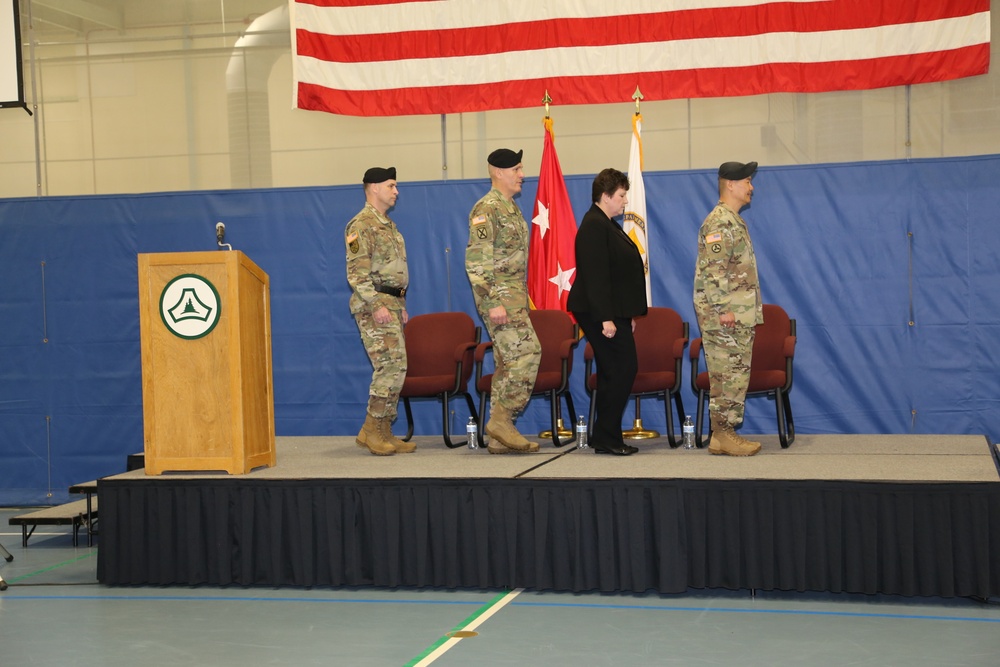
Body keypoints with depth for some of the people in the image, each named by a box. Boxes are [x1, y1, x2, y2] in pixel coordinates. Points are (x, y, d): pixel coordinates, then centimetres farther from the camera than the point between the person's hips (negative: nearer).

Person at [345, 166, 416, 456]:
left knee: (392, 368, 8)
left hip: (392, 303, 10)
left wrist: (401, 304, 20)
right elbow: (356, 272, -17)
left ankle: (384, 432, 12)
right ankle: (371, 430, -7)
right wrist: (376, 305, -23)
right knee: (392, 365, -14)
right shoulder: (362, 225, -10)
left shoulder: (388, 225, 20)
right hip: (373, 304, -9)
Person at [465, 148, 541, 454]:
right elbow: (476, 260, -19)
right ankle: (501, 420, -11)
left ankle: (500, 437, 10)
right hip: (499, 295, -10)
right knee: (527, 352, -16)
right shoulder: (487, 208, -12)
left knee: (508, 362, 8)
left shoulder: (511, 208, 18)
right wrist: (493, 302, -24)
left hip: (514, 295, 10)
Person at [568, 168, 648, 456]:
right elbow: (595, 276, -21)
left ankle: (605, 438, 17)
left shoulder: (607, 225, 17)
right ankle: (606, 437, -4)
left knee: (613, 372, 12)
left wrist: (628, 314, 20)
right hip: (602, 313, -11)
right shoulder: (594, 226, -15)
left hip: (614, 312, 11)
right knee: (624, 369, -9)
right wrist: (606, 319, -24)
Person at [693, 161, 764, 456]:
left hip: (739, 316, 10)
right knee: (729, 377, -7)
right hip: (725, 319, -10)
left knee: (734, 376, 10)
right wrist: (723, 309, -23)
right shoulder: (719, 223, -14)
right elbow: (713, 270, -22)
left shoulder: (733, 221, 19)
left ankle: (726, 434, 14)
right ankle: (723, 436, -3)